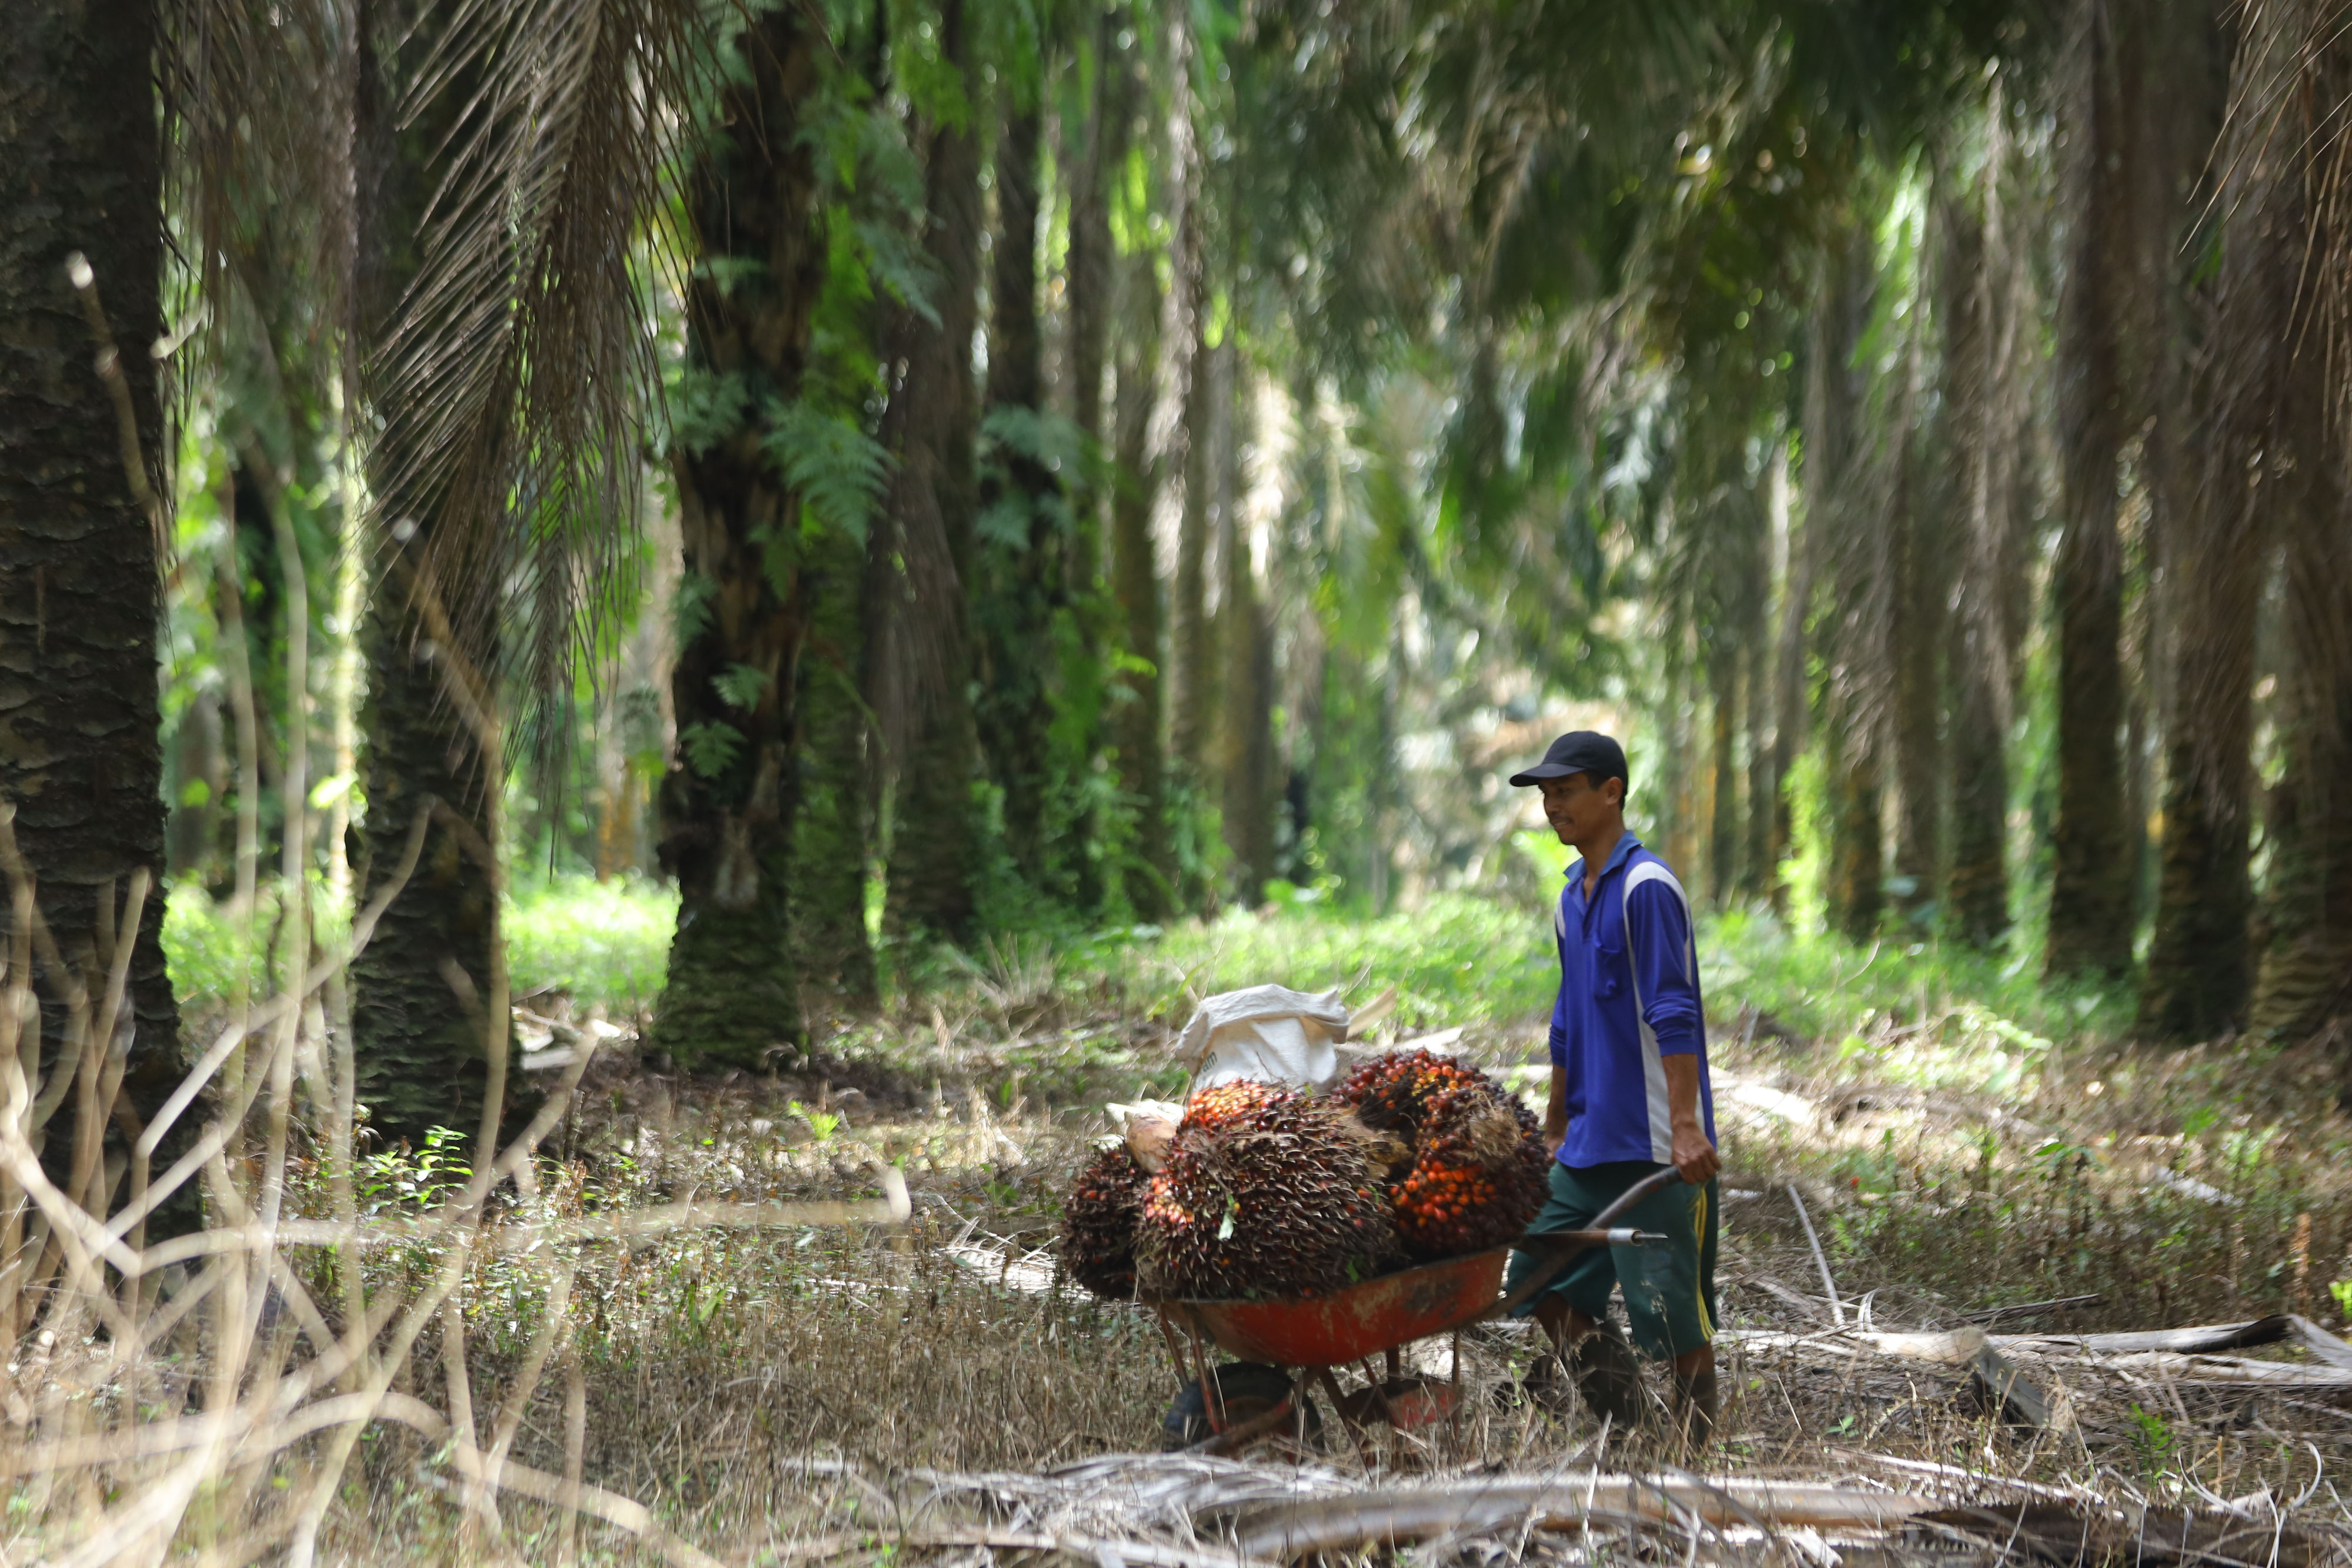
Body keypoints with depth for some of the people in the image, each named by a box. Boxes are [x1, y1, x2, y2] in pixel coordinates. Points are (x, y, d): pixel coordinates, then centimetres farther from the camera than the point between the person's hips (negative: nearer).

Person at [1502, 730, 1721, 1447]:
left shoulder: (1645, 888, -11)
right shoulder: (1572, 895, 15)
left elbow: (1674, 1018, -18)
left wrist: (1686, 1127, -25)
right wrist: (1555, 1129, 26)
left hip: (1655, 1148, -9)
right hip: (1589, 1146, 9)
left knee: (1673, 1315, -4)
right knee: (1541, 1283, 8)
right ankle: (1621, 1434, 18)